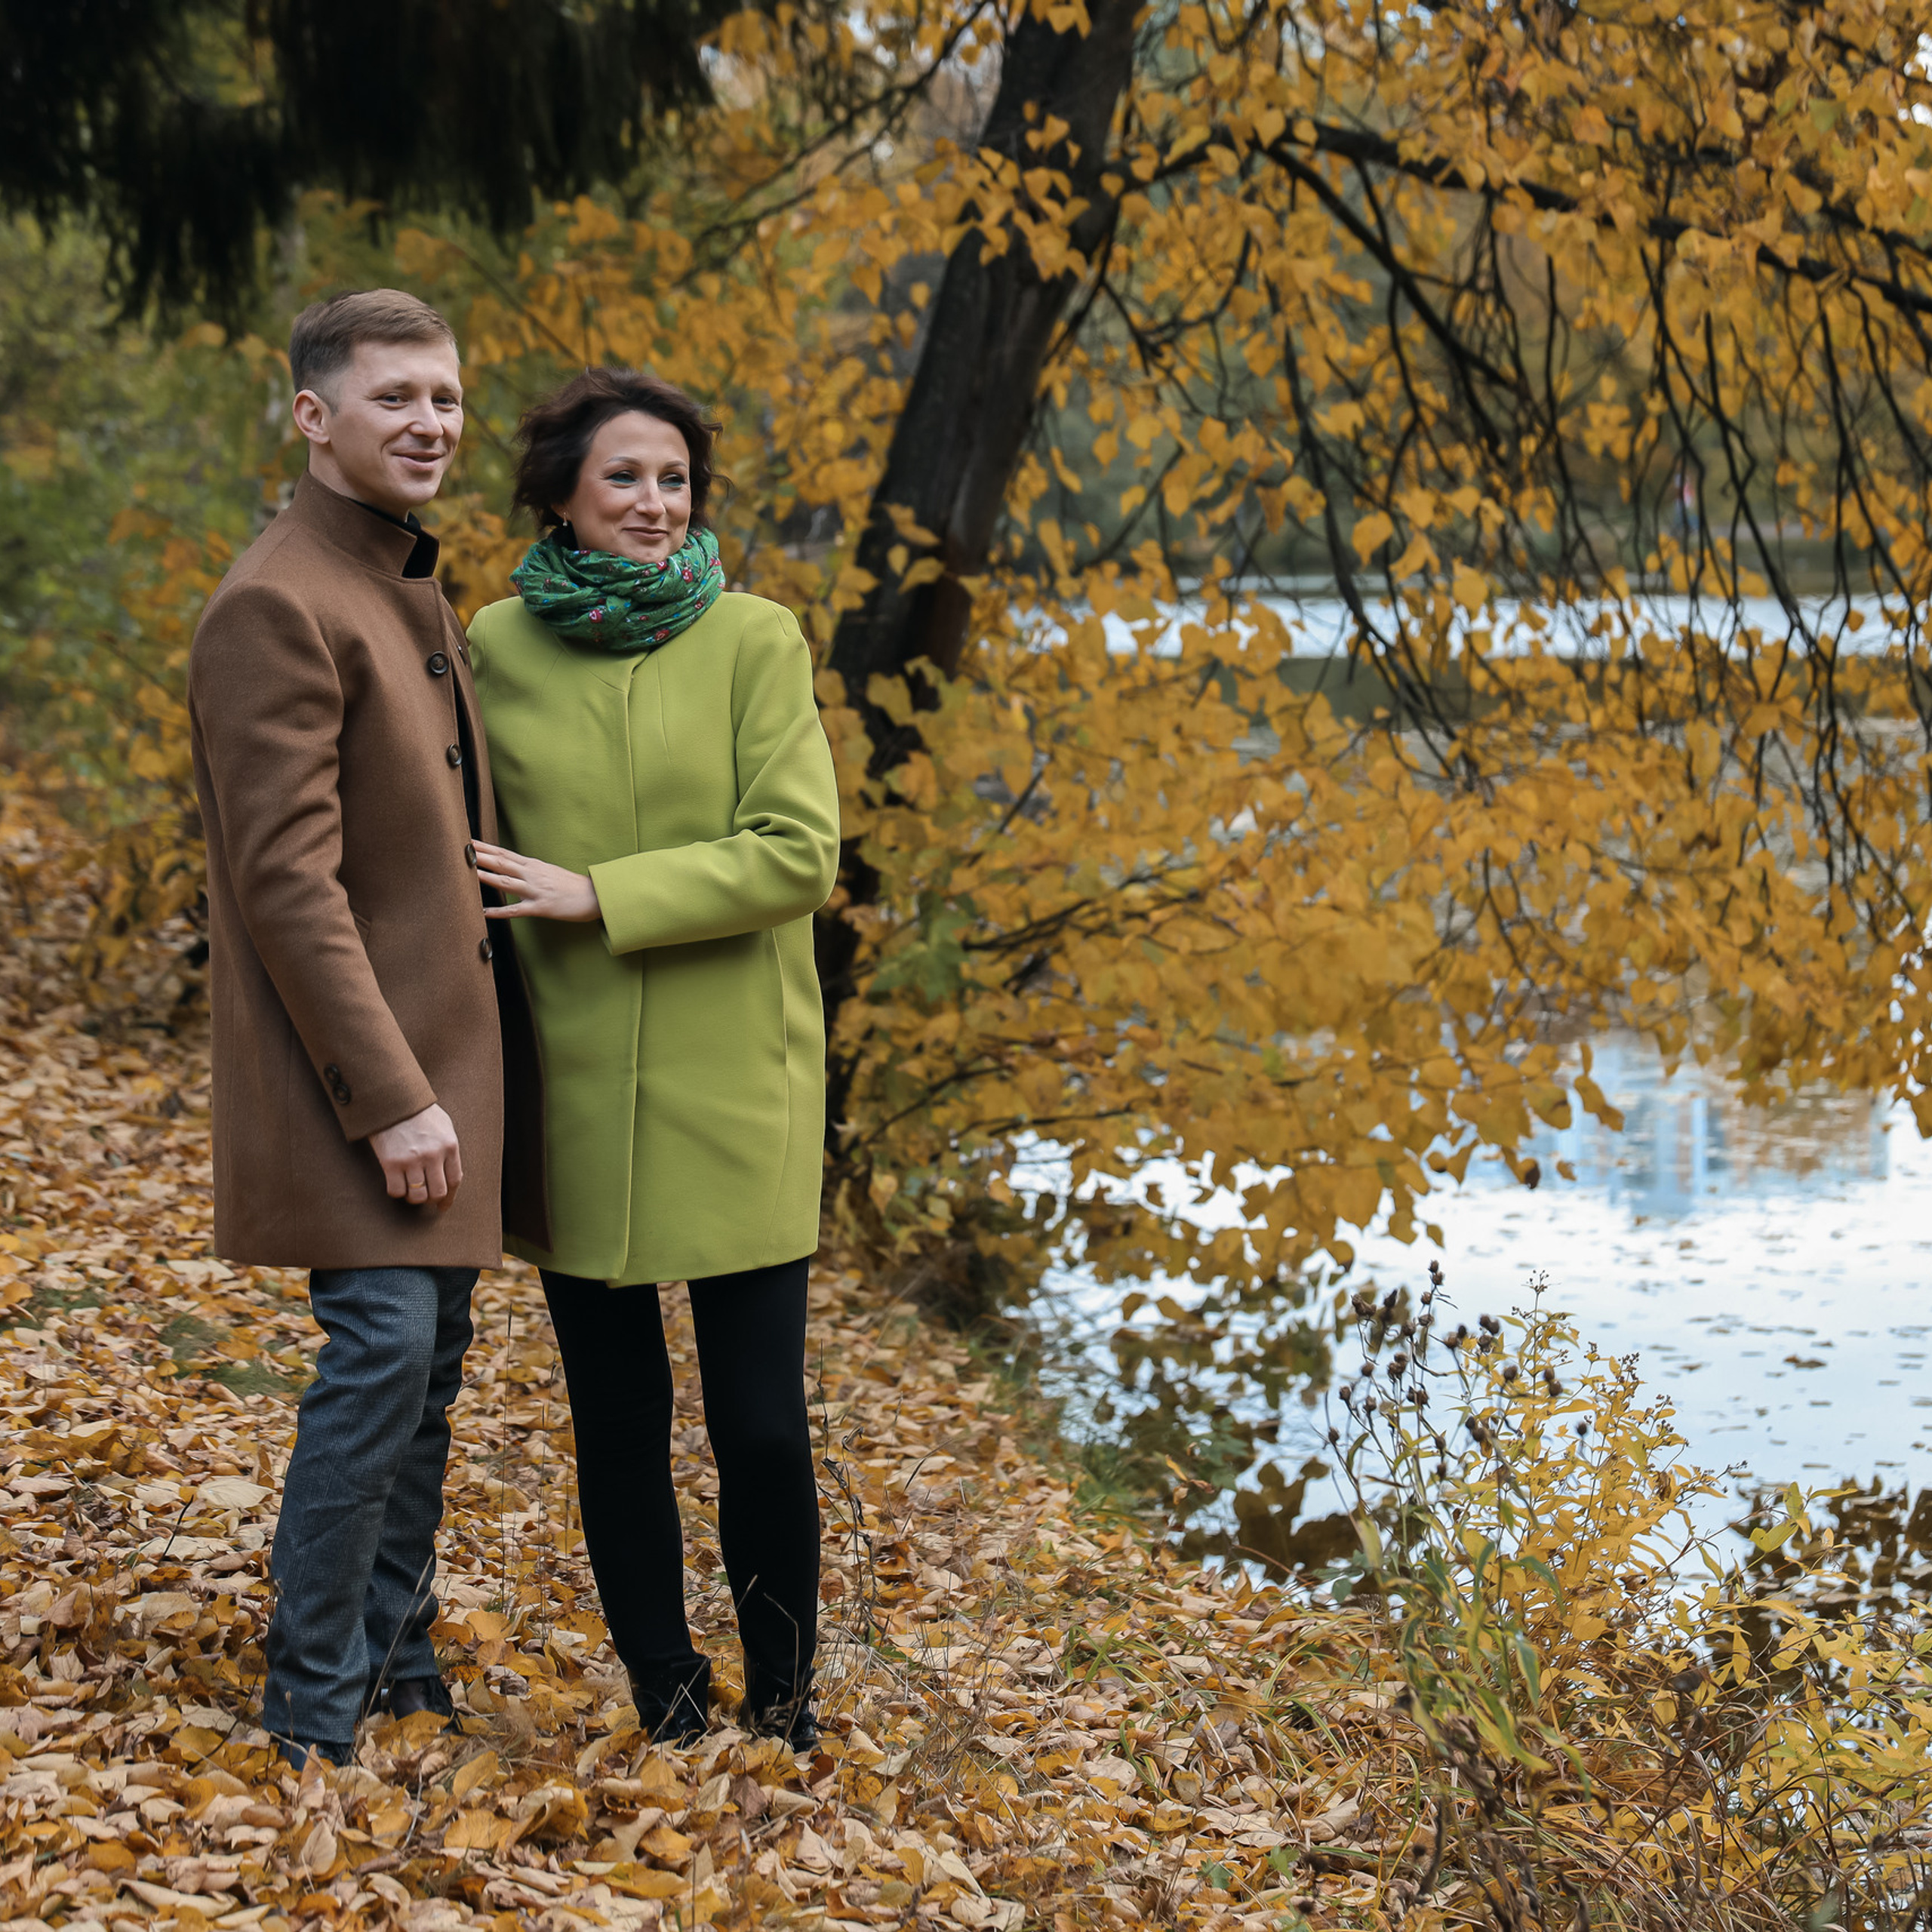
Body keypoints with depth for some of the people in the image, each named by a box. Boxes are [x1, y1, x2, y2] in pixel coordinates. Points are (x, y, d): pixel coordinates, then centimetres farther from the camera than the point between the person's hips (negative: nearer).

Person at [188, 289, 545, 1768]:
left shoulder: (417, 590, 15)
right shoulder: (277, 609, -16)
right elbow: (288, 880, -21)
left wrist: (456, 1072, 16)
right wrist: (392, 1096, -22)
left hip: (446, 1040, 9)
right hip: (357, 1061, -9)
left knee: (432, 1357, 13)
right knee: (383, 1346, -12)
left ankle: (399, 1662, 24)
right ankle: (313, 1713, -3)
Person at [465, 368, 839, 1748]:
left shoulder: (755, 642, -3)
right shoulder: (497, 647, 4)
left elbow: (798, 854, -10)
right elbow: (474, 859, 14)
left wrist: (599, 896, -14)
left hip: (735, 1080, -2)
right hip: (573, 1083, 2)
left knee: (761, 1419, -2)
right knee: (617, 1415, 8)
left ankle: (784, 1706, 19)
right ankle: (668, 1711, 23)